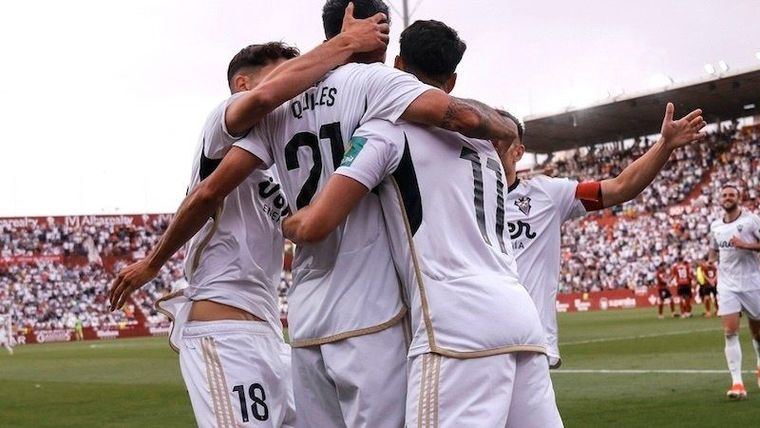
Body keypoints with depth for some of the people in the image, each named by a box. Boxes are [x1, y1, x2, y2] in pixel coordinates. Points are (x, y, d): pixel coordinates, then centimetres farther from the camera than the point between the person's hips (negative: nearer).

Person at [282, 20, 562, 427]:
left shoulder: (387, 129, 5)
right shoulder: (484, 144, 26)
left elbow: (316, 225, -3)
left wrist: (287, 224, 19)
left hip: (459, 326, -7)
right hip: (522, 315, 7)